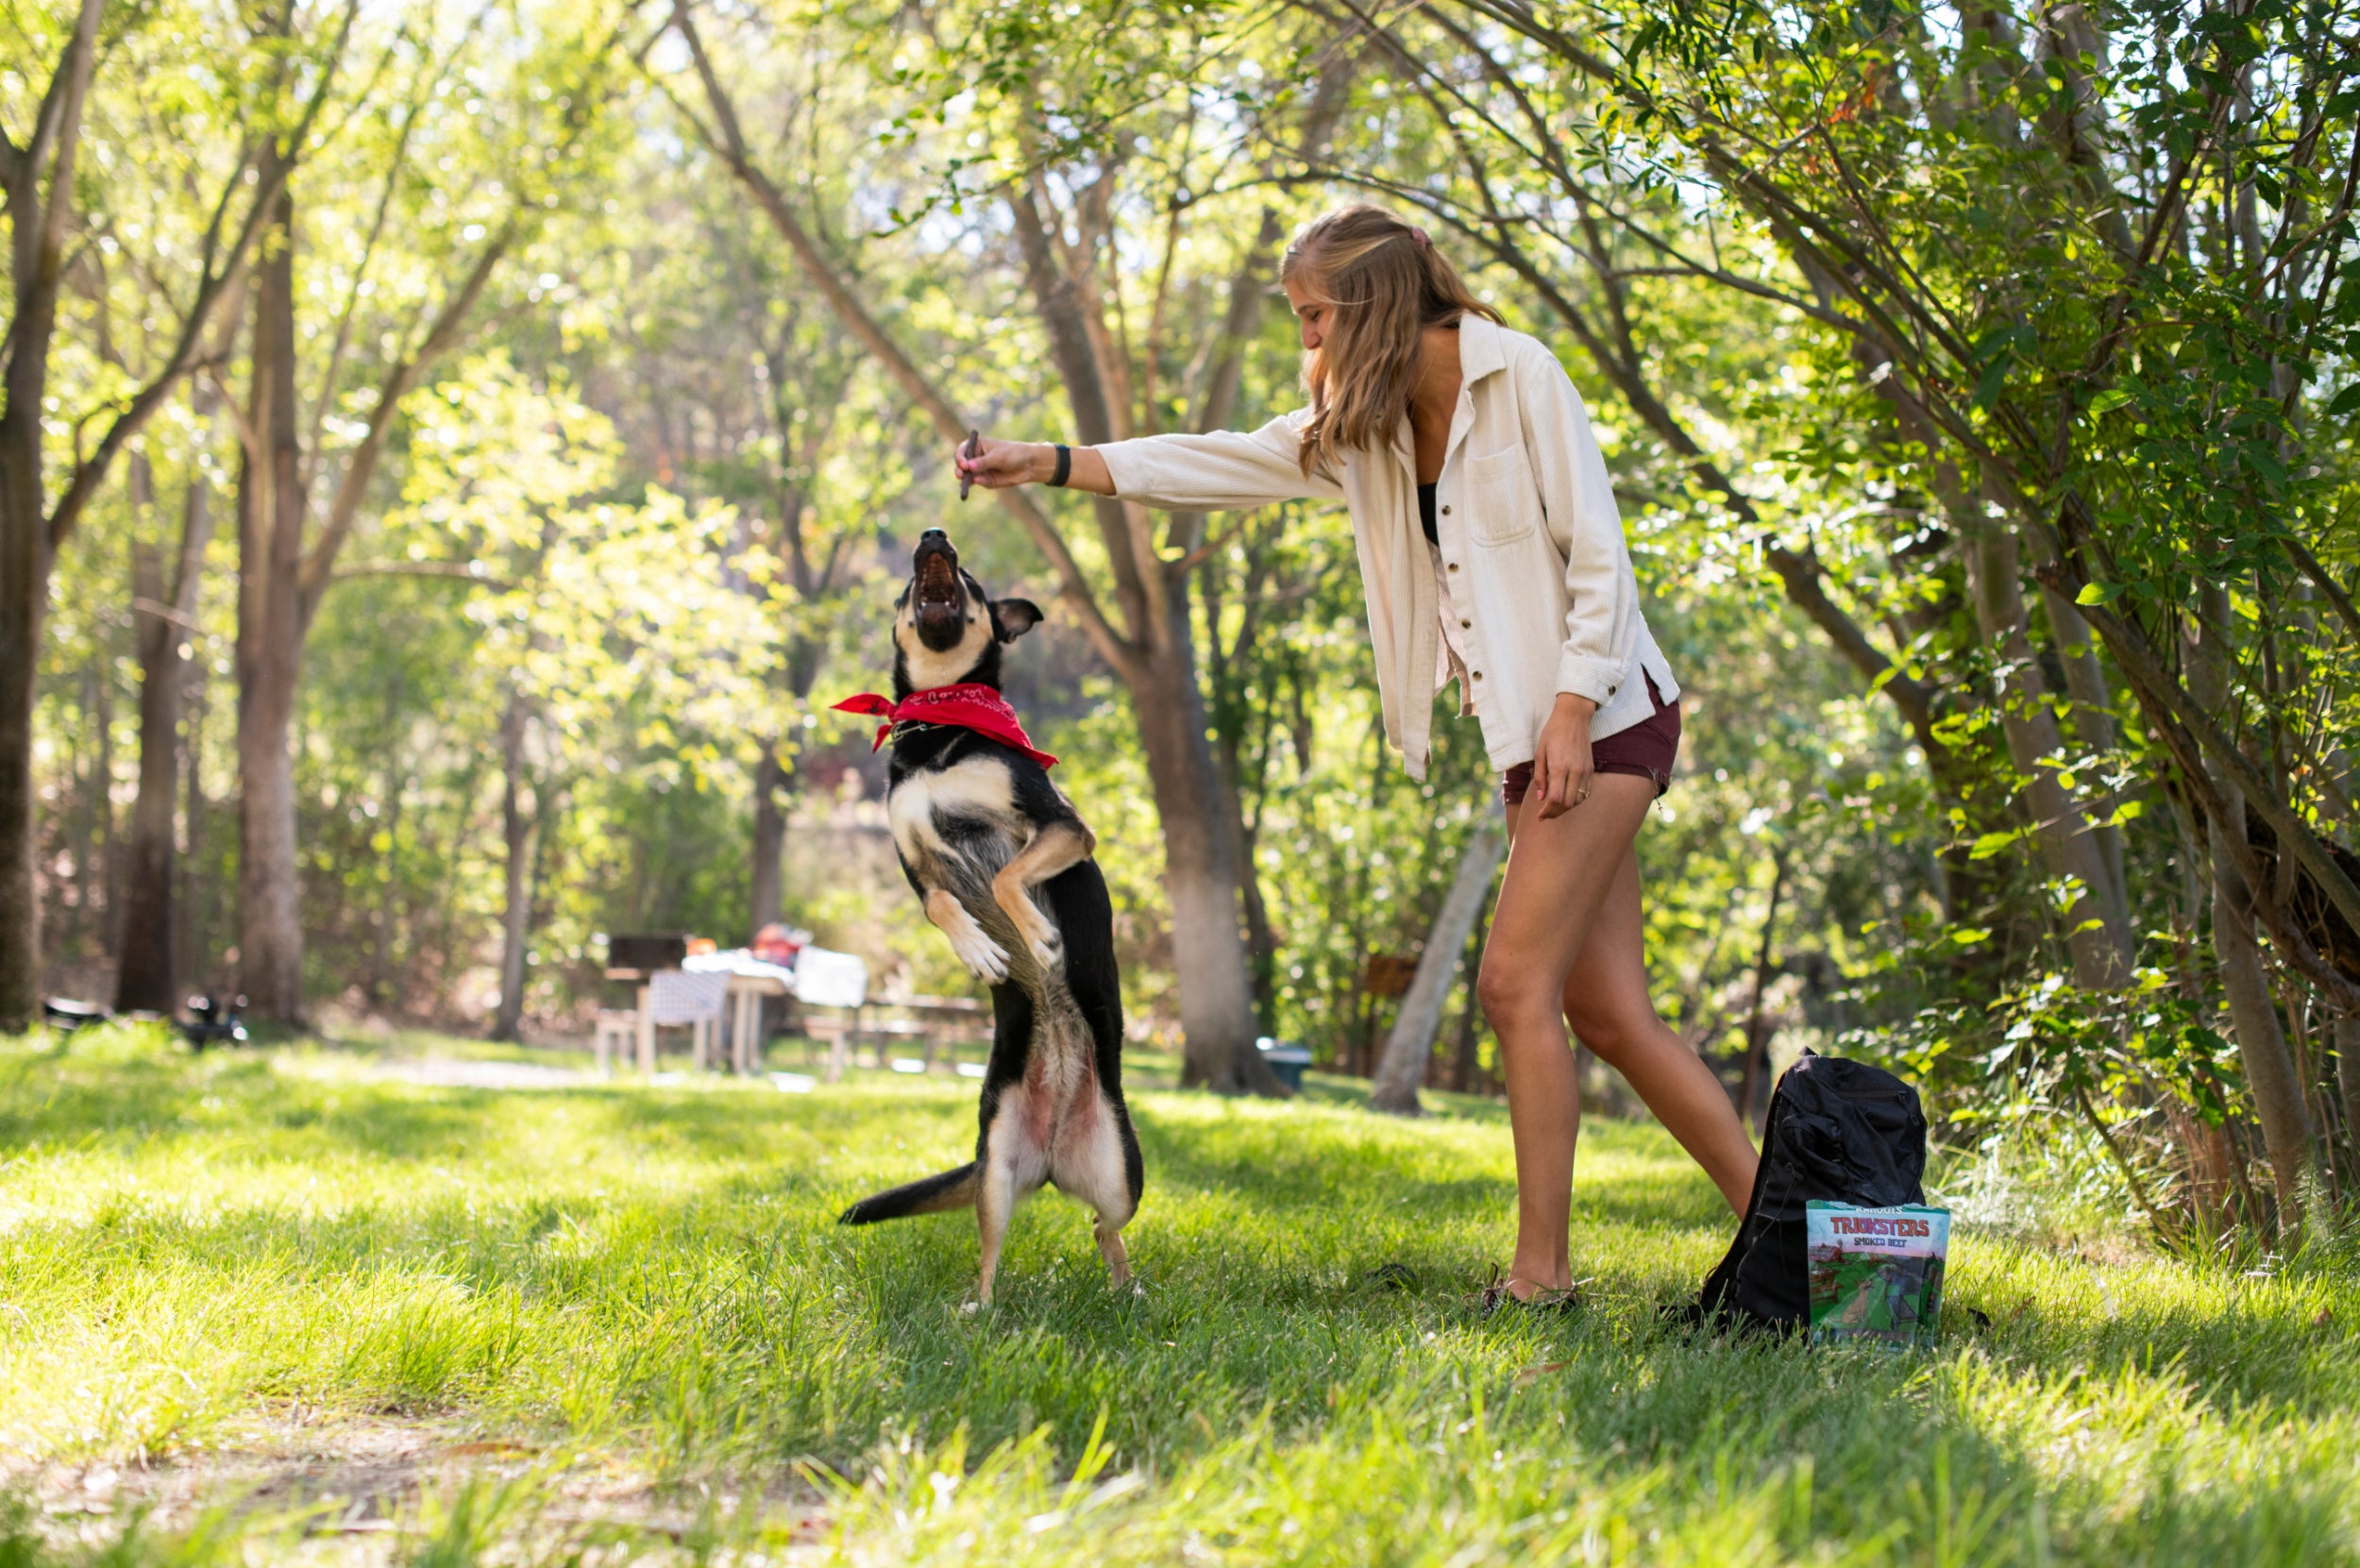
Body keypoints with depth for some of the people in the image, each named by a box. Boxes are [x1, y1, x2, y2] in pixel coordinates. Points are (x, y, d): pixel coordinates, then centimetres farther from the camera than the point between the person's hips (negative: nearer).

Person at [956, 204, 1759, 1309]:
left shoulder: (1519, 378, -9)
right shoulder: (1363, 427, 13)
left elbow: (1598, 552, -12)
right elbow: (1220, 465, 11)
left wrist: (1571, 709, -18)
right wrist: (1047, 464, 5)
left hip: (1601, 718, -8)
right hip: (1530, 736, 8)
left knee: (1517, 982, -13)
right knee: (1605, 1011, 2)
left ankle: (1540, 1275, -9)